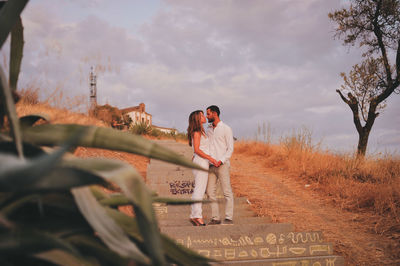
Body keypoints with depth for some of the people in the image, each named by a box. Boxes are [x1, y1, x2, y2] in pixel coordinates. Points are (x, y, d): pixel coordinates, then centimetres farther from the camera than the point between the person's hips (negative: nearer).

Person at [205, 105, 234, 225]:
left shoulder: (226, 129, -3)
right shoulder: (208, 129, 15)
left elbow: (230, 148, -6)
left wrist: (221, 161, -18)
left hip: (222, 165, -6)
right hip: (210, 165, 6)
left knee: (227, 192, -2)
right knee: (210, 192, 3)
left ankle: (229, 218, 2)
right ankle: (215, 218, 9)